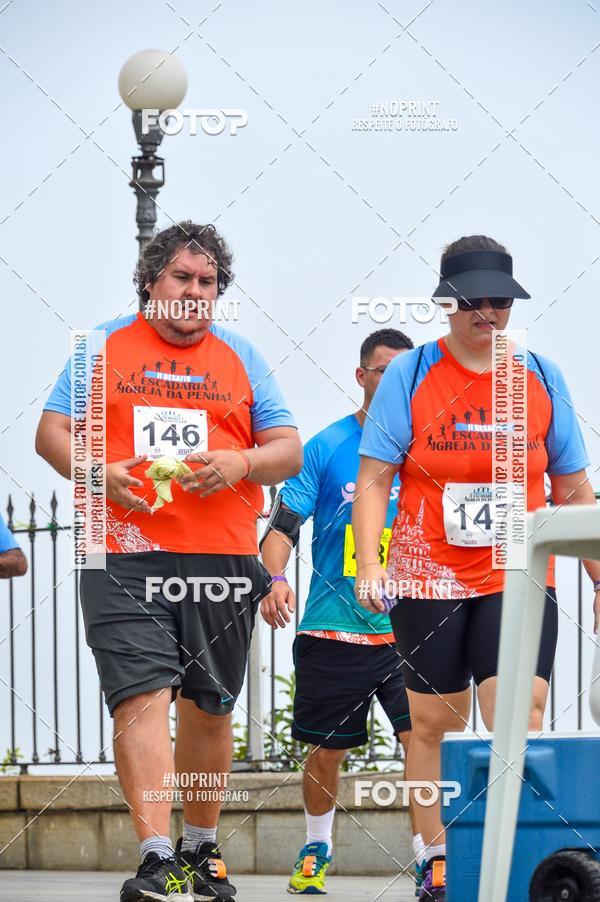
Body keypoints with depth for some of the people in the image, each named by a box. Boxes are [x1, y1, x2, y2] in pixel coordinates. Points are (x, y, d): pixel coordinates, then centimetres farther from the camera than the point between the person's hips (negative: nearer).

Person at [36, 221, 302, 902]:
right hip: (126, 557, -3)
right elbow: (51, 432, 6)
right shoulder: (104, 347, 9)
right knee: (142, 697, -15)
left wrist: (241, 463, -9)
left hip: (222, 561, 3)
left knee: (209, 708, 10)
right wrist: (100, 474, -13)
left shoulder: (241, 358, 14)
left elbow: (289, 451, 12)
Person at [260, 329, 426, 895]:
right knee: (327, 748, 7)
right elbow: (284, 524, -3)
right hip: (334, 629, -1)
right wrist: (276, 579, -20)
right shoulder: (326, 448, 0)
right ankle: (317, 847, 30)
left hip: (406, 630, 1)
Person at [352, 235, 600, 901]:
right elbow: (373, 478, -1)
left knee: (520, 719, -14)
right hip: (429, 581, 0)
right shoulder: (409, 376, 1)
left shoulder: (541, 378, 7)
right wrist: (369, 562, -14)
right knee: (432, 723, 6)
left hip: (518, 580, 0)